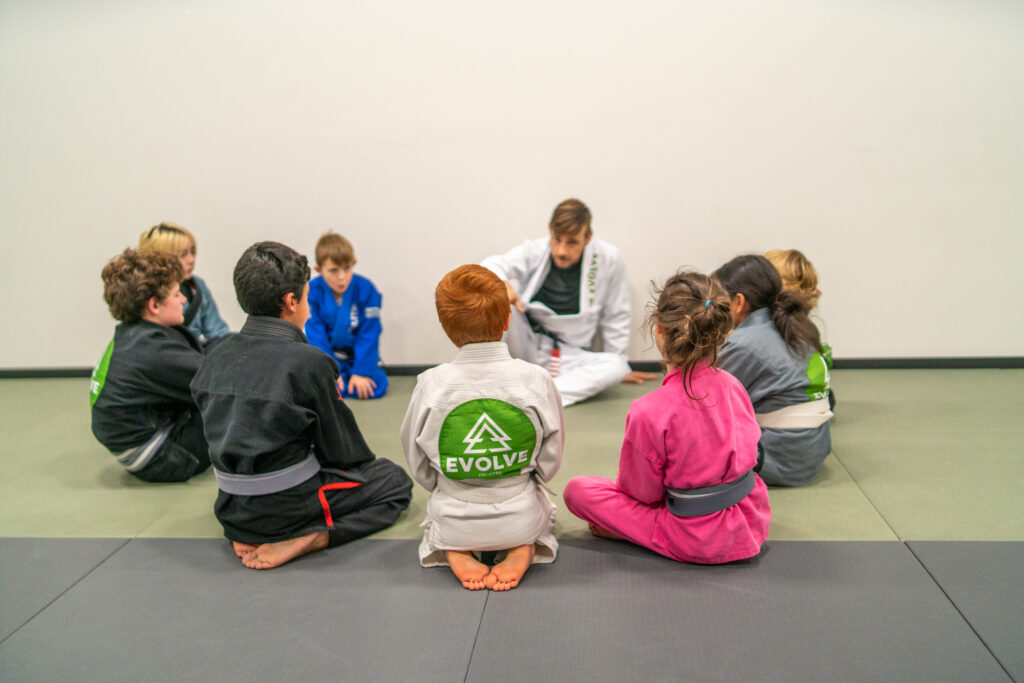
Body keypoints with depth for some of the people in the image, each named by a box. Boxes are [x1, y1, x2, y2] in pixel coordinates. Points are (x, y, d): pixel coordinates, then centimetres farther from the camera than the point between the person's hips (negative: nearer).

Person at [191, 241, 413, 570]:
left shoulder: (216, 357, 0)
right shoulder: (309, 361, -18)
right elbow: (342, 450, -9)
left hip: (232, 511, 6)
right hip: (289, 508, -6)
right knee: (397, 481, 13)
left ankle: (251, 536, 7)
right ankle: (313, 537, -9)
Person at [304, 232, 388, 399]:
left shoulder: (366, 290, -15)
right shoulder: (312, 291, -13)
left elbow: (369, 334, -13)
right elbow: (315, 334, -12)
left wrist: (362, 371, -18)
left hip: (358, 354, 0)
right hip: (327, 355, 1)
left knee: (377, 386, -24)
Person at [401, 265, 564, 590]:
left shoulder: (431, 384, -14)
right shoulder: (536, 379, -15)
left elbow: (418, 462, -1)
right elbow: (551, 457, -3)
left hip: (453, 520, 1)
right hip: (519, 519, 0)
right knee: (543, 509, 36)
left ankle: (455, 552, 3)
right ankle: (523, 549, 3)